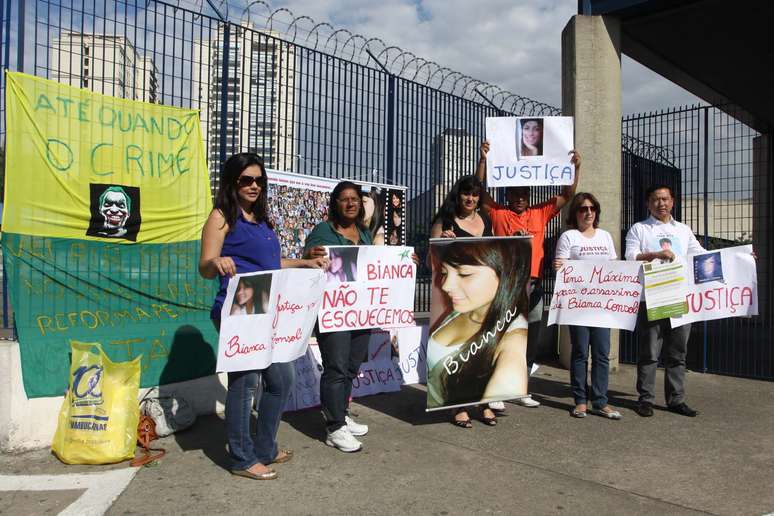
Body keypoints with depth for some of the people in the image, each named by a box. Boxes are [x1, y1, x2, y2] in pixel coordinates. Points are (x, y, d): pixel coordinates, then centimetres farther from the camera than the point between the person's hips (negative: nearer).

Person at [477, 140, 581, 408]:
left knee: (530, 338, 11)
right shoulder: (498, 214, 2)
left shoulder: (540, 213, 12)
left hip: (533, 285, 4)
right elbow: (479, 190, -7)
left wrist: (576, 167, 2)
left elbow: (567, 195, 12)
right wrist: (483, 159, -15)